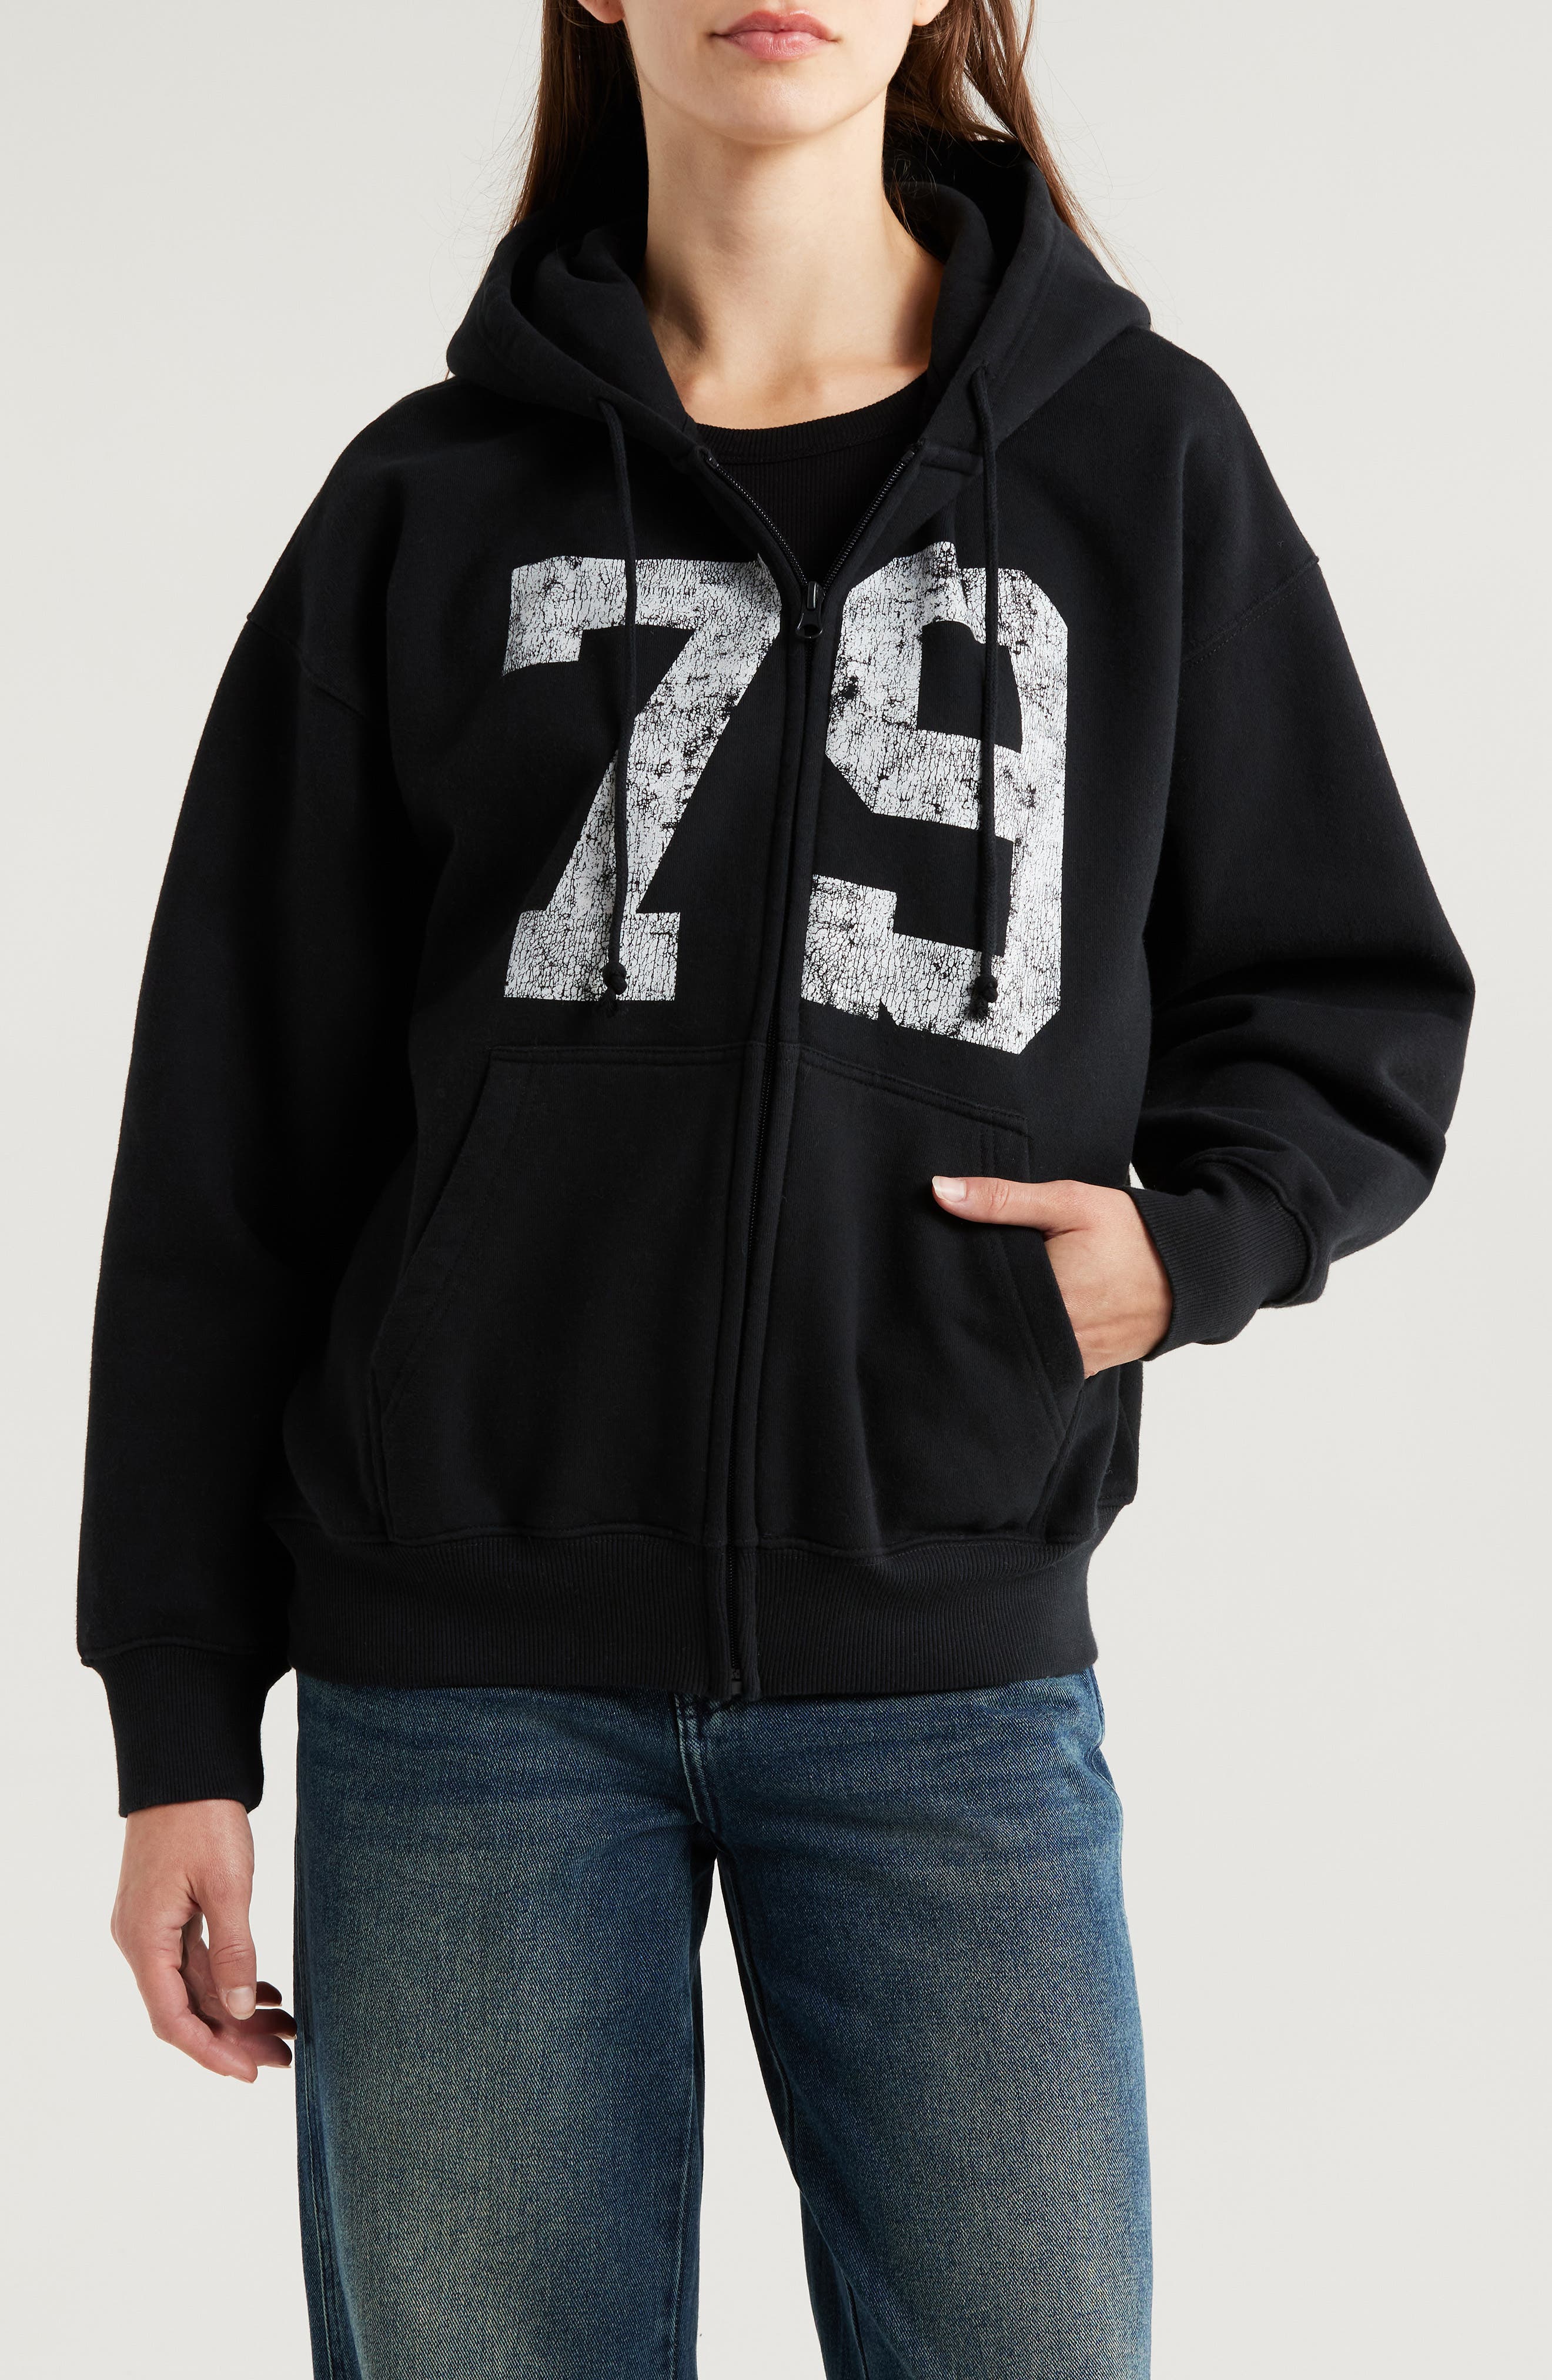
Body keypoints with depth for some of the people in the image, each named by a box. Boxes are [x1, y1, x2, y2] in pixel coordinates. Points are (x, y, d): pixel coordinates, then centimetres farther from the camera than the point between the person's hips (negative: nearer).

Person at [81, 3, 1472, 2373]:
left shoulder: (1141, 459, 6)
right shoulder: (432, 505, 5)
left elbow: (1358, 1008, 12)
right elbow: (231, 1154, 6)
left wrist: (1194, 1238, -11)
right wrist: (183, 1725, 2)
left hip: (951, 1667, 0)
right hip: (470, 1669, 0)